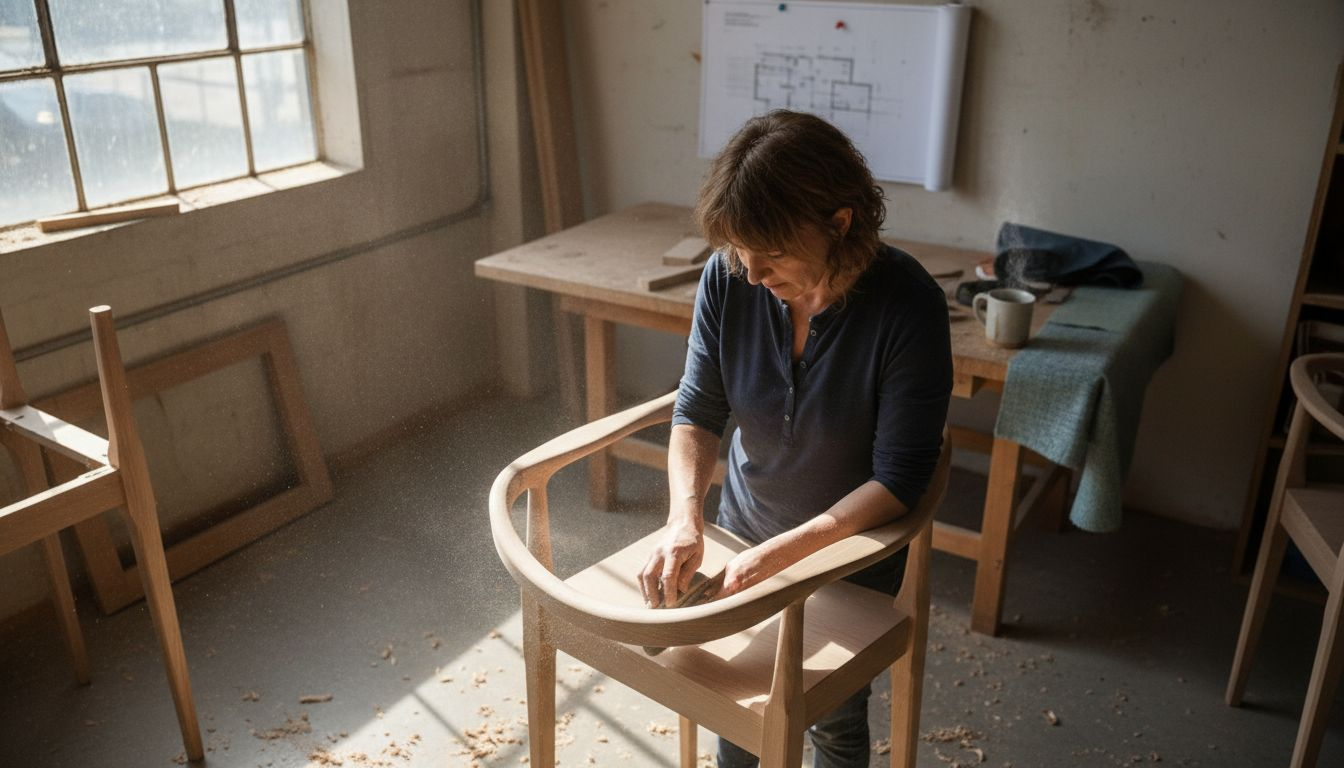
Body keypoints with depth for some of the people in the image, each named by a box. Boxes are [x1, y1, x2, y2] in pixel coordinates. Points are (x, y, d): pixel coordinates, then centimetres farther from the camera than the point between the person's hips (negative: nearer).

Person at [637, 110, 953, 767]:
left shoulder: (908, 305, -30)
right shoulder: (729, 277, -20)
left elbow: (898, 478, -26)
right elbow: (698, 410, -12)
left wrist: (786, 551, -34)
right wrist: (685, 517, -29)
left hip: (849, 548, -3)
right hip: (745, 528, 3)